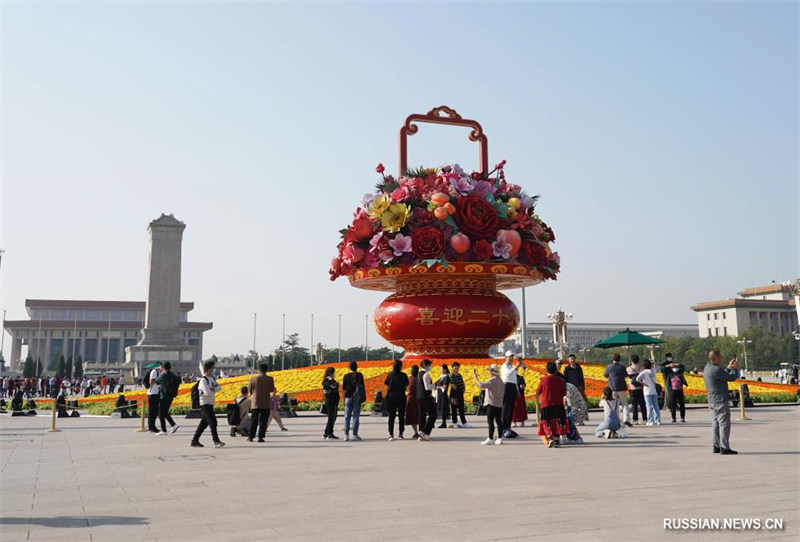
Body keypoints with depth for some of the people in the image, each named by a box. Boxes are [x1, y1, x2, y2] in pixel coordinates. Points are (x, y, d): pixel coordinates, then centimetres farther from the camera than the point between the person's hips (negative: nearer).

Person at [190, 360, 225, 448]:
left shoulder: (212, 378, 13)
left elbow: (219, 387, 7)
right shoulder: (203, 380, -15)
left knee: (204, 423, 13)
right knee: (212, 422, -12)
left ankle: (194, 441, 21)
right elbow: (207, 392, -24)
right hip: (205, 404, -9)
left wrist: (213, 389, -13)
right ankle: (216, 441, -11)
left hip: (210, 404, 9)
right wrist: (214, 390, -5)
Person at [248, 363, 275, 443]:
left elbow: (249, 390, 3)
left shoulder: (253, 378, -3)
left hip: (255, 403, 1)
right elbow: (272, 390, 2)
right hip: (265, 404, -1)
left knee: (253, 421, 11)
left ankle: (251, 437, 14)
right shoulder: (269, 379, -6)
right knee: (263, 421, 2)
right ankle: (260, 437, -3)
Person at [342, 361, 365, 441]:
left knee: (347, 417, 7)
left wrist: (344, 398, 12)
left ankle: (346, 435, 5)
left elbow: (344, 389, 3)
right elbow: (363, 387, -3)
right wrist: (363, 396, 6)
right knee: (356, 417, 2)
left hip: (348, 398, 1)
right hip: (357, 398, -1)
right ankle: (355, 435, 1)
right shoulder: (359, 375, -2)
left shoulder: (346, 376, 2)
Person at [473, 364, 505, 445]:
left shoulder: (492, 380, -15)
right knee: (498, 421, 11)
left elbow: (481, 385, -27)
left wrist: (475, 378, -16)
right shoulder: (501, 380, 14)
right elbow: (503, 392, 18)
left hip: (492, 404, -9)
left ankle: (490, 439, -8)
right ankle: (500, 438, 14)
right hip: (499, 404, 9)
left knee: (490, 421, -7)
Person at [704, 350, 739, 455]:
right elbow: (731, 378, -11)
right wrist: (735, 368, 6)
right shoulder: (716, 370, -20)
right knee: (724, 424, -6)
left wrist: (729, 368, 19)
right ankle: (724, 448, -6)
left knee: (716, 424, 13)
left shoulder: (707, 368, 11)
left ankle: (716, 446, 16)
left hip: (712, 401, 10)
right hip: (720, 400, -10)